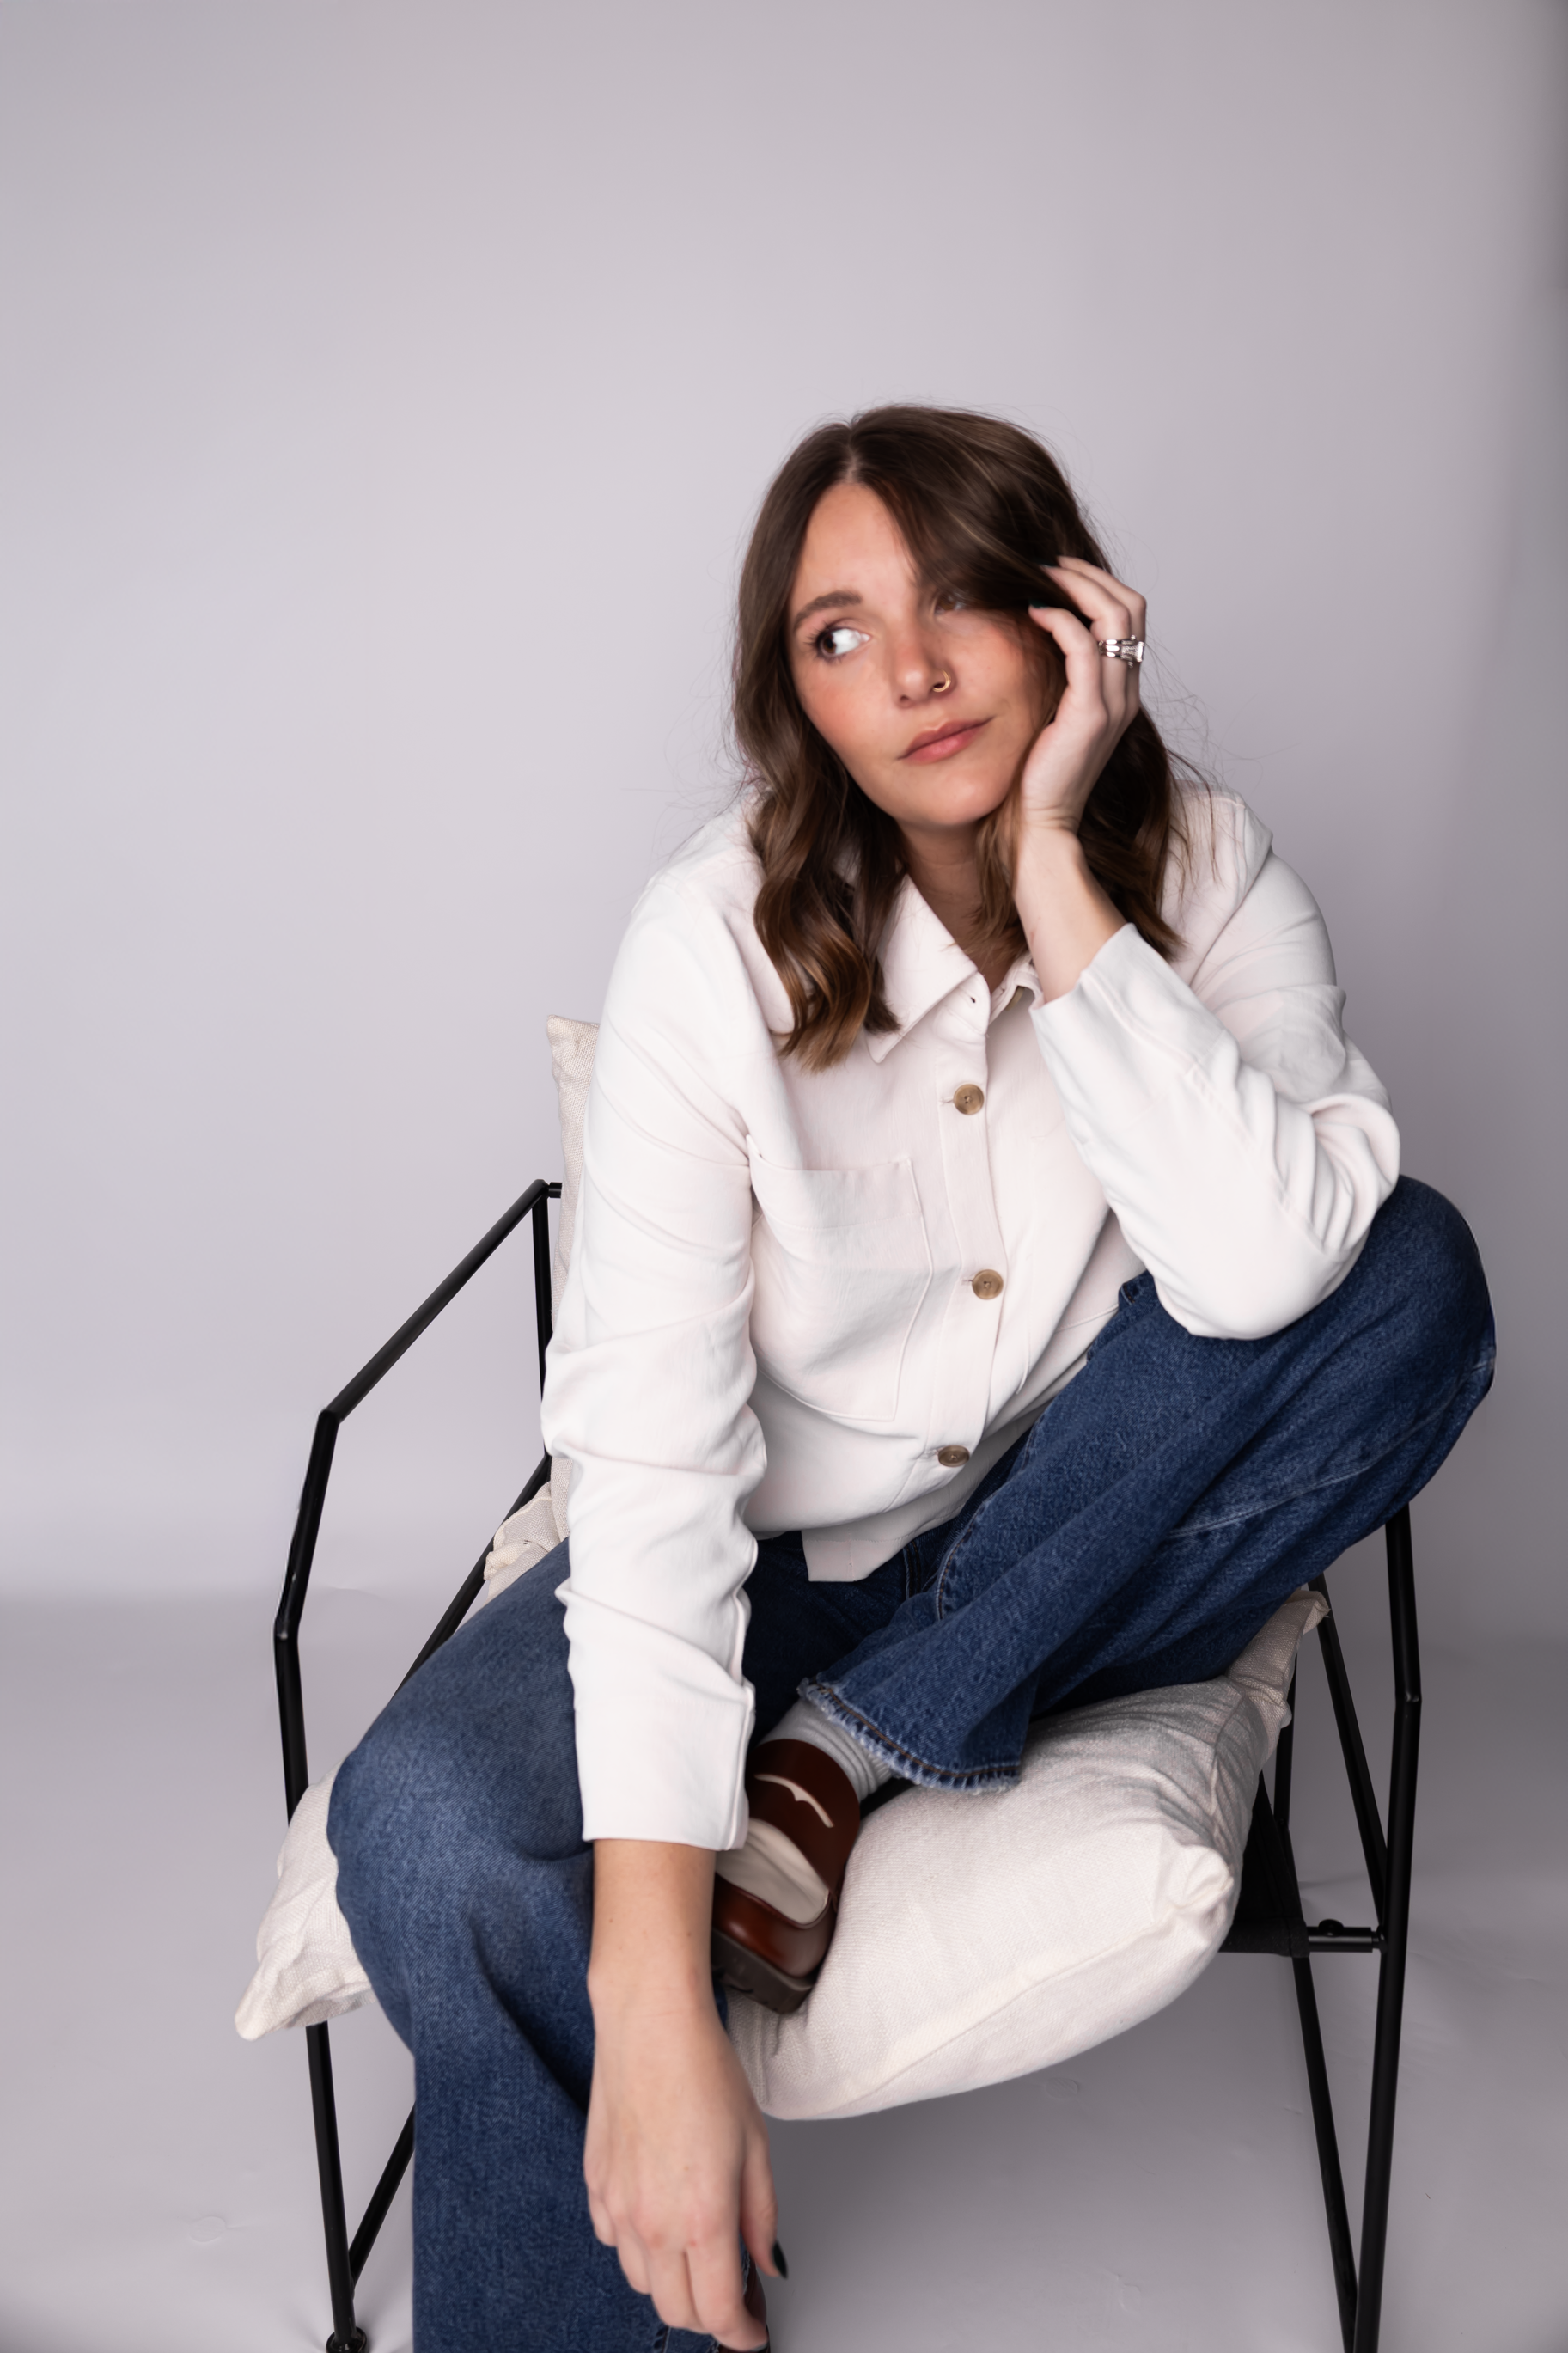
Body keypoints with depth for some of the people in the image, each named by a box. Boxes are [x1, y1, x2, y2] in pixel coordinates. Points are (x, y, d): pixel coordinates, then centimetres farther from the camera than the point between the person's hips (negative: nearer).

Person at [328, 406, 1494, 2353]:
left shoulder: (1205, 877, -10)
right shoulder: (720, 936, -18)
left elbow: (1256, 1271, -29)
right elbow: (652, 1443, -25)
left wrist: (1058, 877, -29)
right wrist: (657, 2004, -31)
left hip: (1084, 1555, 2)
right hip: (783, 1552, -2)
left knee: (1413, 1277, -24)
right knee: (428, 1825, -29)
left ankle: (843, 1759, -16)